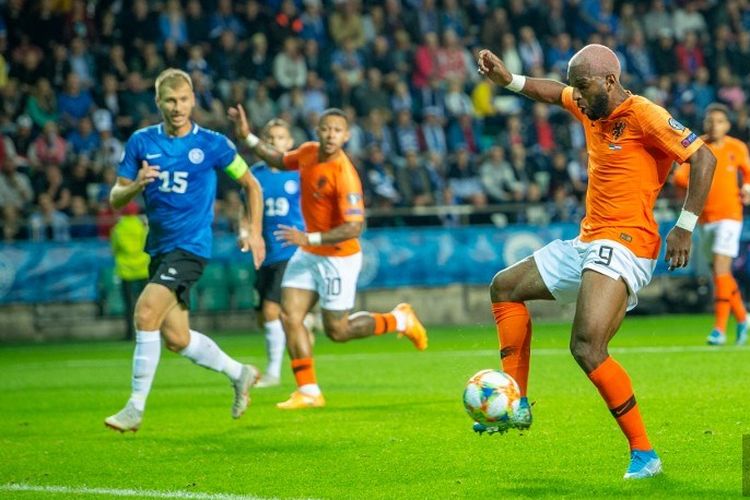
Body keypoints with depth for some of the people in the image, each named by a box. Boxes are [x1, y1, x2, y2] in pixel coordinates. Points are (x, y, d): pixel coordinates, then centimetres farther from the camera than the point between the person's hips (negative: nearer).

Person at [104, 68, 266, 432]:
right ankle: (239, 374, 33)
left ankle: (136, 407, -16)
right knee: (176, 339, 9)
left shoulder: (211, 144, -5)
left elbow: (251, 184, 8)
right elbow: (115, 199, 4)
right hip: (159, 248, 5)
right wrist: (136, 185, -18)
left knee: (146, 311, -23)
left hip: (191, 246, -5)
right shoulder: (142, 142, 3)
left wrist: (254, 232, 0)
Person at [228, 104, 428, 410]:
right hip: (308, 253, 7)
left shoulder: (344, 175, -27)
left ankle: (400, 320, 26)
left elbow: (354, 227, -31)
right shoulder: (308, 152, -4)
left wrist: (309, 238, -35)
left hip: (338, 257, -7)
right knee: (289, 316, -5)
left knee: (337, 331, 4)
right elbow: (279, 161, 19)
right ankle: (308, 391, 1)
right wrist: (247, 136, 10)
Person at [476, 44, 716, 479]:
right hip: (587, 243, 10)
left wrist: (685, 227, -22)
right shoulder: (590, 108, 11)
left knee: (588, 348, -27)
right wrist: (508, 80, 14)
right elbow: (554, 92, 32)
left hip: (624, 244, -10)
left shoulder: (643, 116, -14)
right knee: (505, 287, 22)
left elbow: (703, 157, -18)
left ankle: (644, 454, -22)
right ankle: (517, 405, 23)